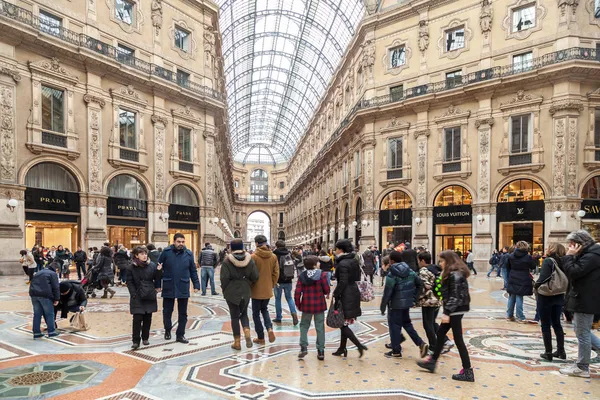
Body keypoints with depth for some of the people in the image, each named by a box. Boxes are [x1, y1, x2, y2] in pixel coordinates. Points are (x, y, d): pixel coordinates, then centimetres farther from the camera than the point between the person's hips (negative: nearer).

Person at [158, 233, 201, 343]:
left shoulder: (188, 254, 0)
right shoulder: (166, 252, -5)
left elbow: (193, 271, 6)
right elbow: (159, 267, -1)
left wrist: (196, 285, 3)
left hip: (183, 288, 1)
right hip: (168, 287, -1)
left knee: (183, 313, 7)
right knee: (167, 311, 12)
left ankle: (180, 335, 20)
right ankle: (167, 330, 36)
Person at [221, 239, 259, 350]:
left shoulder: (227, 261, -11)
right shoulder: (249, 259, -2)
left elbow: (224, 278, -14)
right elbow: (255, 277, -3)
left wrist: (225, 290, 2)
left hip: (232, 293, -3)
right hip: (246, 292, 3)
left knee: (235, 316, 8)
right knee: (244, 313, 20)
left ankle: (237, 342, 13)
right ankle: (247, 333, -2)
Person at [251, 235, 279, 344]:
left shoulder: (254, 257, -16)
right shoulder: (273, 256, -2)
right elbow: (276, 273, 2)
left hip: (257, 290, -4)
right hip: (268, 290, 4)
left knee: (256, 313, 12)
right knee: (264, 309, 24)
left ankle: (261, 338, 16)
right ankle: (269, 328, 0)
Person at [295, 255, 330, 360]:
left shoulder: (302, 276, -4)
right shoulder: (321, 274, -10)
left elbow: (297, 292, -6)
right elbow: (327, 290, -9)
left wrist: (298, 304, 7)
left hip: (306, 305, 1)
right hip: (319, 305, -1)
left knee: (304, 325, 18)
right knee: (320, 328, 9)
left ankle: (303, 347, 9)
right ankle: (321, 351, 12)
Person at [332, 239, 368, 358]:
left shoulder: (342, 264, -18)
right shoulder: (354, 260, 8)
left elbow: (342, 283, -22)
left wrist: (336, 296, -16)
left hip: (346, 296, -9)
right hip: (354, 293, 9)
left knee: (343, 324, -1)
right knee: (344, 323, 16)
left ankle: (359, 345, -6)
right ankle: (342, 348, 24)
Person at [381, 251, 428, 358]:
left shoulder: (392, 274, -17)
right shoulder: (410, 271, 4)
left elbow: (387, 292, -18)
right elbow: (420, 284, 10)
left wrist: (383, 306, -9)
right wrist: (414, 298, 14)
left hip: (396, 304, -7)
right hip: (407, 303, 7)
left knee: (395, 326, 4)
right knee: (407, 323, 21)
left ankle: (396, 351, 12)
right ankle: (421, 343, 10)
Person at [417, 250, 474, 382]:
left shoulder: (454, 275, -19)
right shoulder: (454, 273, 12)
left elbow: (455, 296, -23)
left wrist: (447, 313, -24)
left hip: (455, 310, -11)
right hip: (454, 310, 11)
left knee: (458, 339, -2)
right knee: (440, 334, 16)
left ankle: (467, 371, 7)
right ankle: (432, 361, 27)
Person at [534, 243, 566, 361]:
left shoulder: (548, 261, -15)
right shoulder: (562, 262, 4)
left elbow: (543, 278, -24)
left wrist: (536, 285, -7)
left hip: (546, 297, -6)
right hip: (559, 297, 7)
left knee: (545, 325, 4)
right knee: (557, 324, 18)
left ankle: (548, 353, 10)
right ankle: (561, 351, 25)